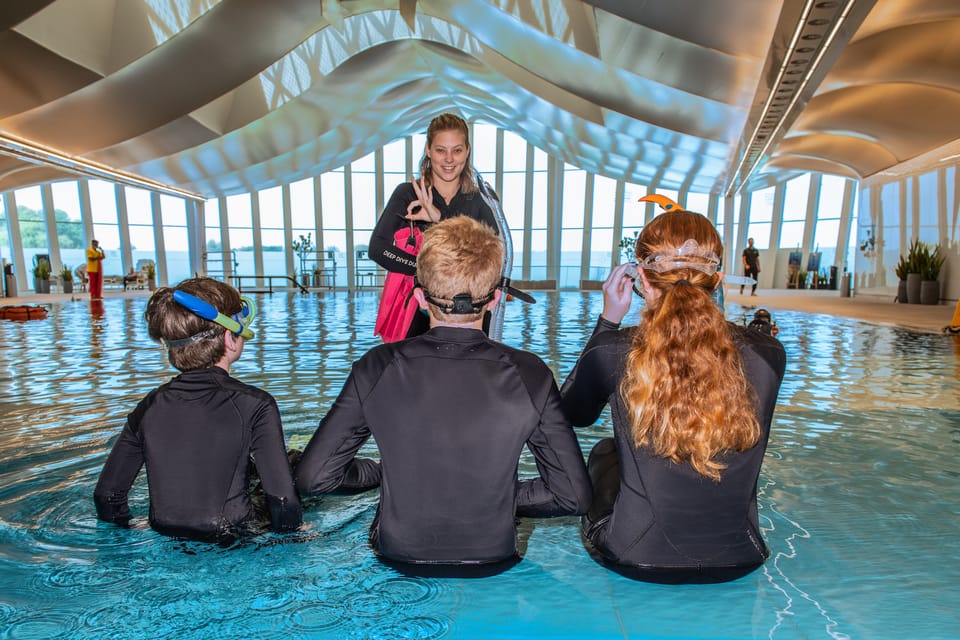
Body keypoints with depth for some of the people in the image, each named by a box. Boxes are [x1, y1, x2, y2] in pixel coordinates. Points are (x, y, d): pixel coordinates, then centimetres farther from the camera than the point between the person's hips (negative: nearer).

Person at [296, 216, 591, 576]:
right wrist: (502, 497, 0)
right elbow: (574, 496, -14)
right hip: (494, 561, 0)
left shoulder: (377, 368, -20)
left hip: (400, 556, 1)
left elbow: (312, 477, -14)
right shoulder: (529, 374, -20)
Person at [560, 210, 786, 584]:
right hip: (738, 561, 3)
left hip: (636, 560, -2)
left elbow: (573, 413, 1)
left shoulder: (613, 355, -22)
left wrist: (608, 320, -1)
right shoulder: (768, 355, -14)